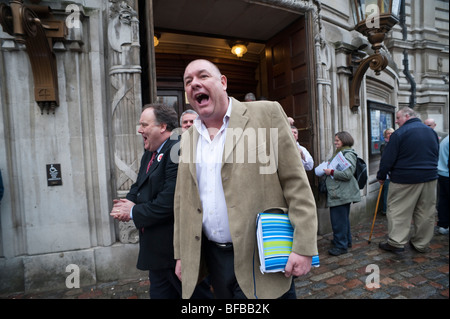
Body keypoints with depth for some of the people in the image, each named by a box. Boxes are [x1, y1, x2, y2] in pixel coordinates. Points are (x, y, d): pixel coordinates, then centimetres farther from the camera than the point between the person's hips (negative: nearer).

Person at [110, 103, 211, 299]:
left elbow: (169, 201, -28)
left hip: (174, 247, -9)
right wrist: (129, 201, -6)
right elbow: (139, 186, 17)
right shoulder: (149, 154, 11)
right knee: (159, 293, 24)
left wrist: (134, 212, -14)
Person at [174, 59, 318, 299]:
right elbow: (182, 201, 11)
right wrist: (181, 254, 11)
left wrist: (303, 247, -14)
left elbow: (296, 183, -11)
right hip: (213, 256, 5)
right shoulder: (188, 137, 7)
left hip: (261, 257, -4)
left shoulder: (266, 113, -8)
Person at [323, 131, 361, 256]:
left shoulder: (348, 155, -14)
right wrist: (326, 169, 11)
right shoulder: (338, 152, 16)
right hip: (337, 193, 10)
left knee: (338, 219, -3)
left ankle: (341, 245, 8)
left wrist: (331, 172, -18)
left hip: (341, 193, -10)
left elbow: (347, 174, -23)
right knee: (343, 218, 20)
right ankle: (347, 241, 34)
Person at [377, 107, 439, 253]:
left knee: (398, 211, 2)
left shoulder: (399, 133, -12)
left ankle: (396, 243, 6)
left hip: (405, 180, -7)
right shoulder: (432, 132, 11)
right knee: (426, 213, 13)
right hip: (430, 178, 7)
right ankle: (421, 244, 24)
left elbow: (388, 158, -13)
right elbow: (436, 154, 19)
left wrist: (381, 176, -2)